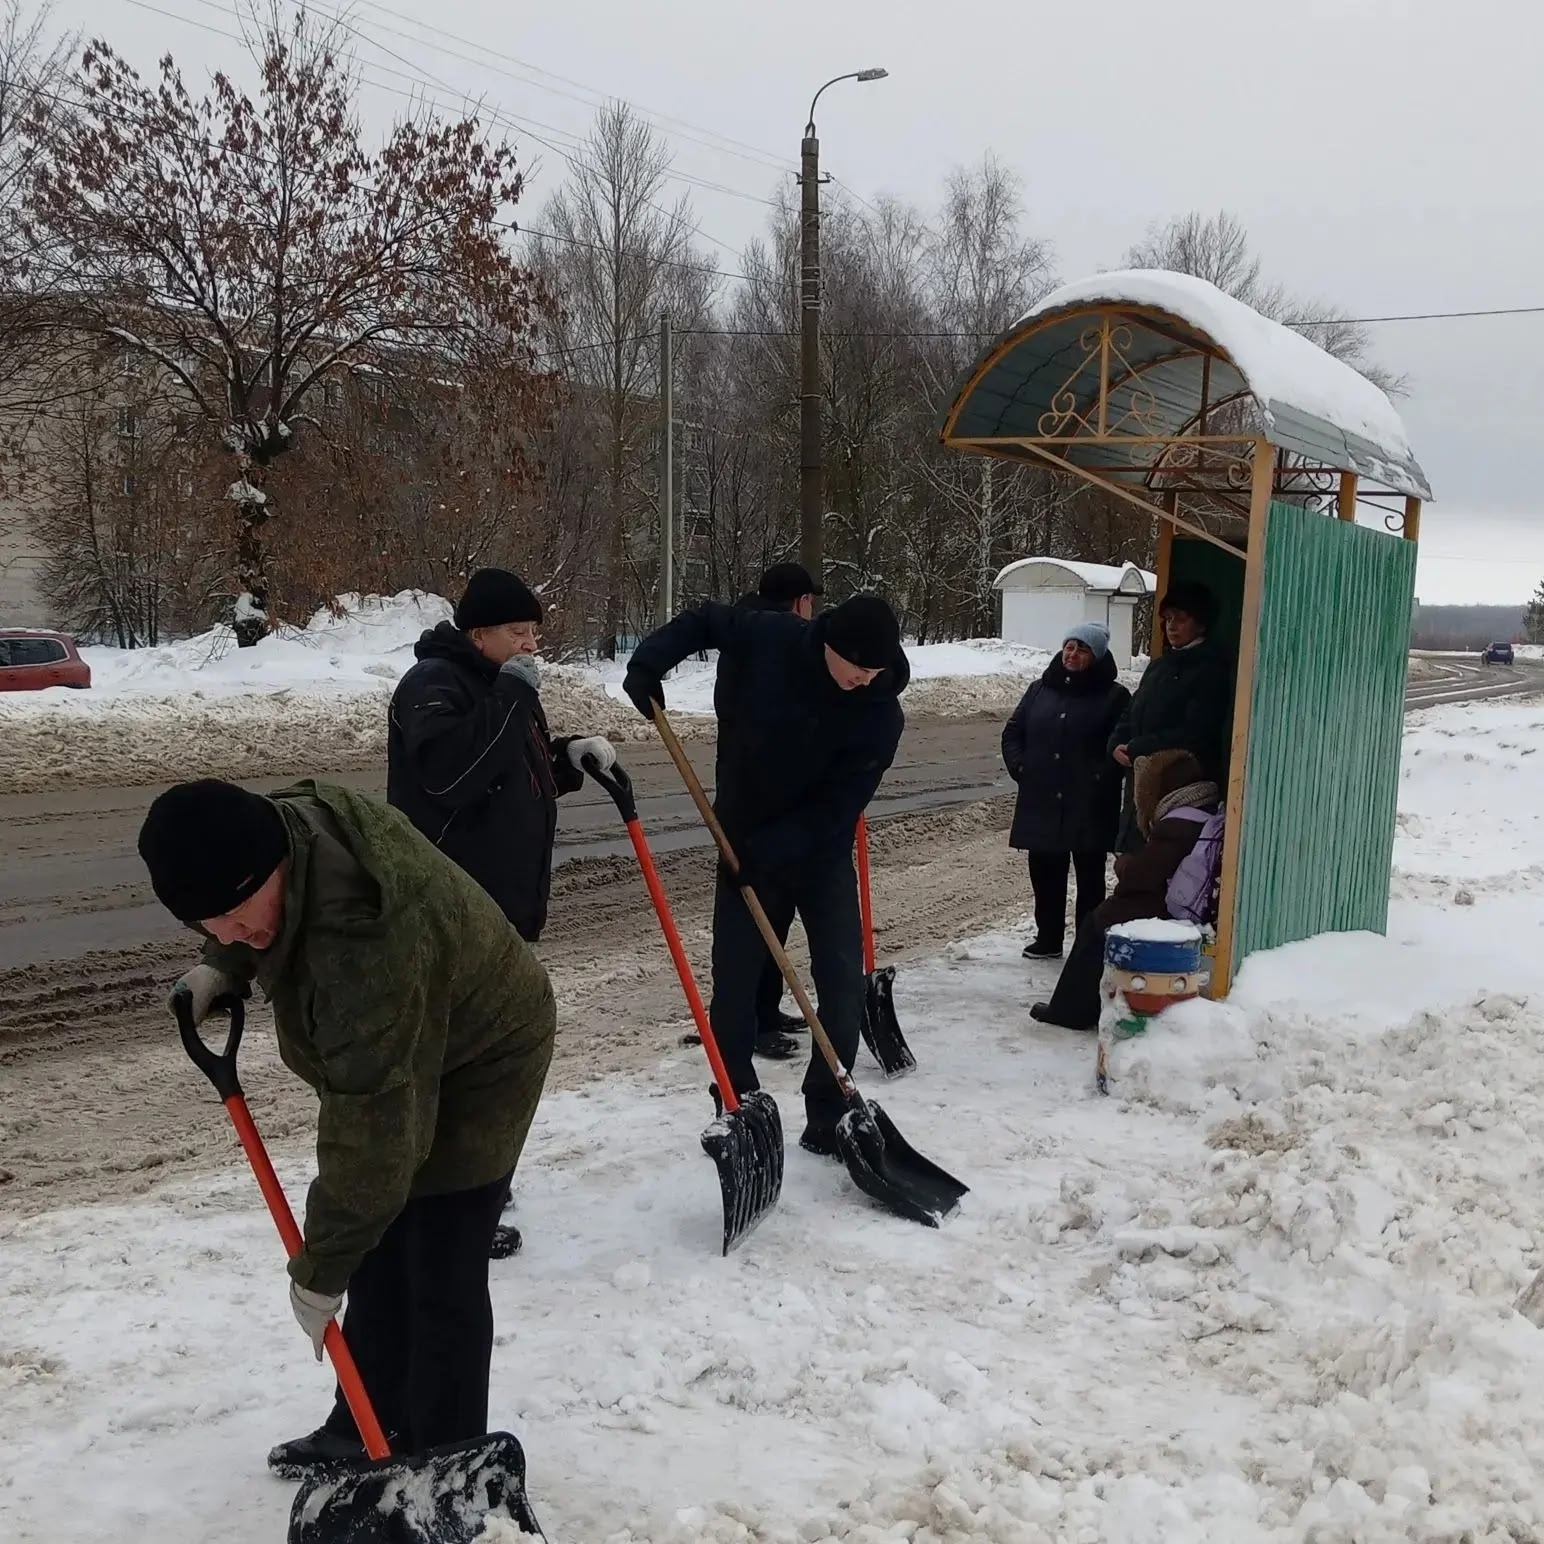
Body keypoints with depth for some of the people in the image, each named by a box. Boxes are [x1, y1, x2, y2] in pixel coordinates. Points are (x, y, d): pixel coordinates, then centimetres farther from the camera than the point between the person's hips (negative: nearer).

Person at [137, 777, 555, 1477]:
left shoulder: (363, 949, -44)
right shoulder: (288, 823, -19)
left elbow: (369, 1134, -37)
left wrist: (319, 1268, -27)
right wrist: (222, 968, -9)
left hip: (475, 1067, -9)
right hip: (389, 1059, 9)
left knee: (440, 1276, -5)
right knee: (377, 1253, 17)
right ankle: (367, 1427, 33)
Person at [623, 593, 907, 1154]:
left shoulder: (882, 716, -20)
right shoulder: (774, 640, -17)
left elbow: (837, 806, -21)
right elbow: (705, 620, 0)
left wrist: (772, 850, -28)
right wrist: (649, 662, -14)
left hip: (823, 852, 0)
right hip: (747, 843, 0)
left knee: (842, 982, -6)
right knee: (734, 980, 2)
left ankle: (827, 1115, 6)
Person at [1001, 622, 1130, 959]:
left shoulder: (1114, 697, -3)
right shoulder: (1040, 690, 10)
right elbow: (1013, 732, 15)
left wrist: (1099, 779, -16)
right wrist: (1019, 767, 2)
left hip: (1089, 806, -4)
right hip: (1042, 803, 4)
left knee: (1090, 876, 4)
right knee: (1045, 873, 11)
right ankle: (1048, 939, 24)